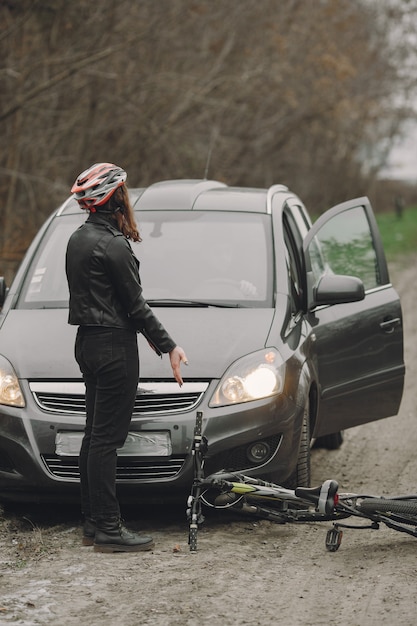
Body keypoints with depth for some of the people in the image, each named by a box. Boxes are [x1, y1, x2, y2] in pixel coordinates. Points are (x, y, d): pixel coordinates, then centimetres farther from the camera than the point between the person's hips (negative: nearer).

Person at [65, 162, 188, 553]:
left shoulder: (78, 239, 12)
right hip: (113, 346, -10)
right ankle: (108, 530, -8)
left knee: (94, 434, 13)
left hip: (88, 341, 10)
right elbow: (135, 305, -15)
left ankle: (92, 522, 18)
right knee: (107, 437, -9)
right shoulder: (112, 246, -18)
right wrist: (168, 346, -9)